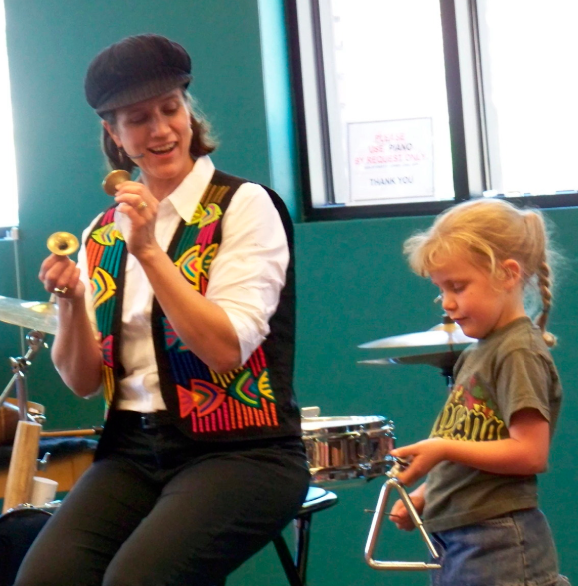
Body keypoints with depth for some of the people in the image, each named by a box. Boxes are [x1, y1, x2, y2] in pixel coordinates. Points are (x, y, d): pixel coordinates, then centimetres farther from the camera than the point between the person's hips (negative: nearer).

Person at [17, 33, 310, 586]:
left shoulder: (243, 206, -4)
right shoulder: (103, 234, 11)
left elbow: (225, 349, -15)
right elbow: (82, 380, 9)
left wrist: (149, 251, -20)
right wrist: (71, 303, -10)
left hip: (240, 453, -4)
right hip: (132, 451, 4)